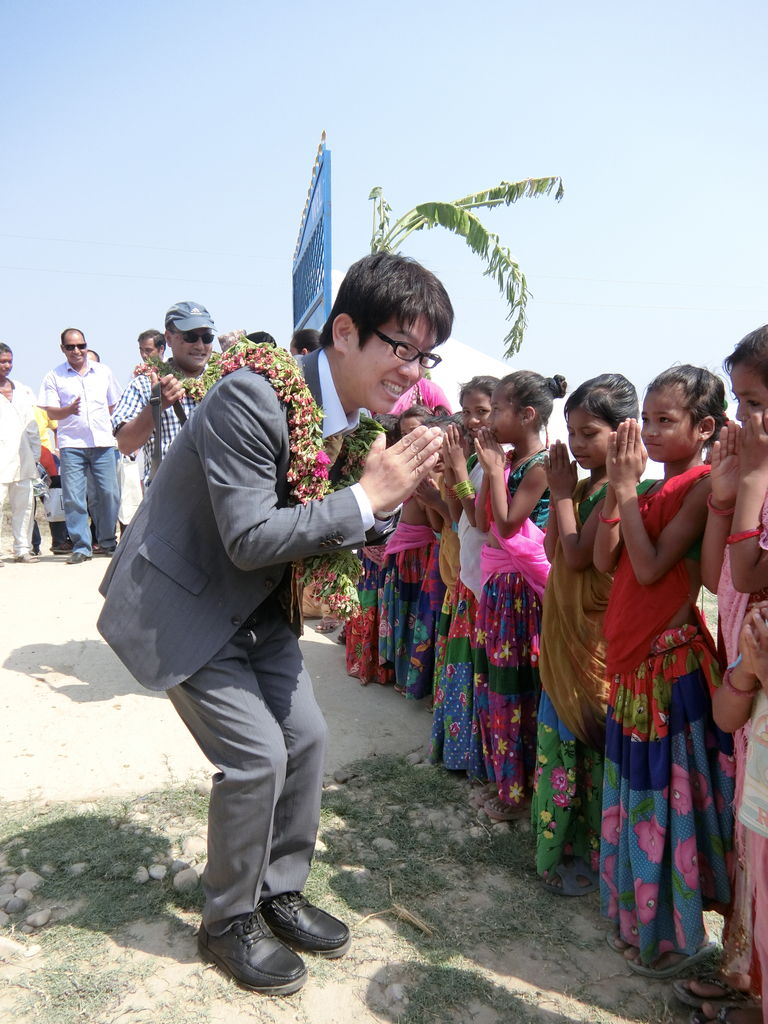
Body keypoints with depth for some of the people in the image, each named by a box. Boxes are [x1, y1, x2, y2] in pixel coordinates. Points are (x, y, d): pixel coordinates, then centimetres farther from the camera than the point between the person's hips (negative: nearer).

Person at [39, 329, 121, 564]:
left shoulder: (103, 371, 12)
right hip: (71, 445, -1)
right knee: (74, 497, -5)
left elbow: (114, 404, 21)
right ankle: (81, 546, 3)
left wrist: (101, 424, 10)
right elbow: (51, 412, -1)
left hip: (103, 442, 2)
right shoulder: (54, 376, 5)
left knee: (108, 494, 1)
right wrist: (69, 410, -20)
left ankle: (107, 542, 17)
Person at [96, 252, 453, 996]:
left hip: (258, 608, 8)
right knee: (256, 753, -8)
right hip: (183, 606, -8)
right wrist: (367, 497, -31)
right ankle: (230, 922, 19)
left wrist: (392, 495, -16)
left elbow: (340, 528, 3)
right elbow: (249, 538, -31)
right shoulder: (251, 398, -28)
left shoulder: (363, 415, -3)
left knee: (306, 738, 8)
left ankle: (280, 893, 31)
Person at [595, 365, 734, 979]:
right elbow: (605, 561, 4)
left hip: (672, 663, -8)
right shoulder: (653, 491, 12)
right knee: (636, 792, 19)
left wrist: (628, 488, -16)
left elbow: (650, 568, -21)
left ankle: (679, 934, 24)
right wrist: (616, 488, -1)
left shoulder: (702, 485, -13)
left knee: (667, 795, 3)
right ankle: (639, 918, 37)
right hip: (634, 659, 8)